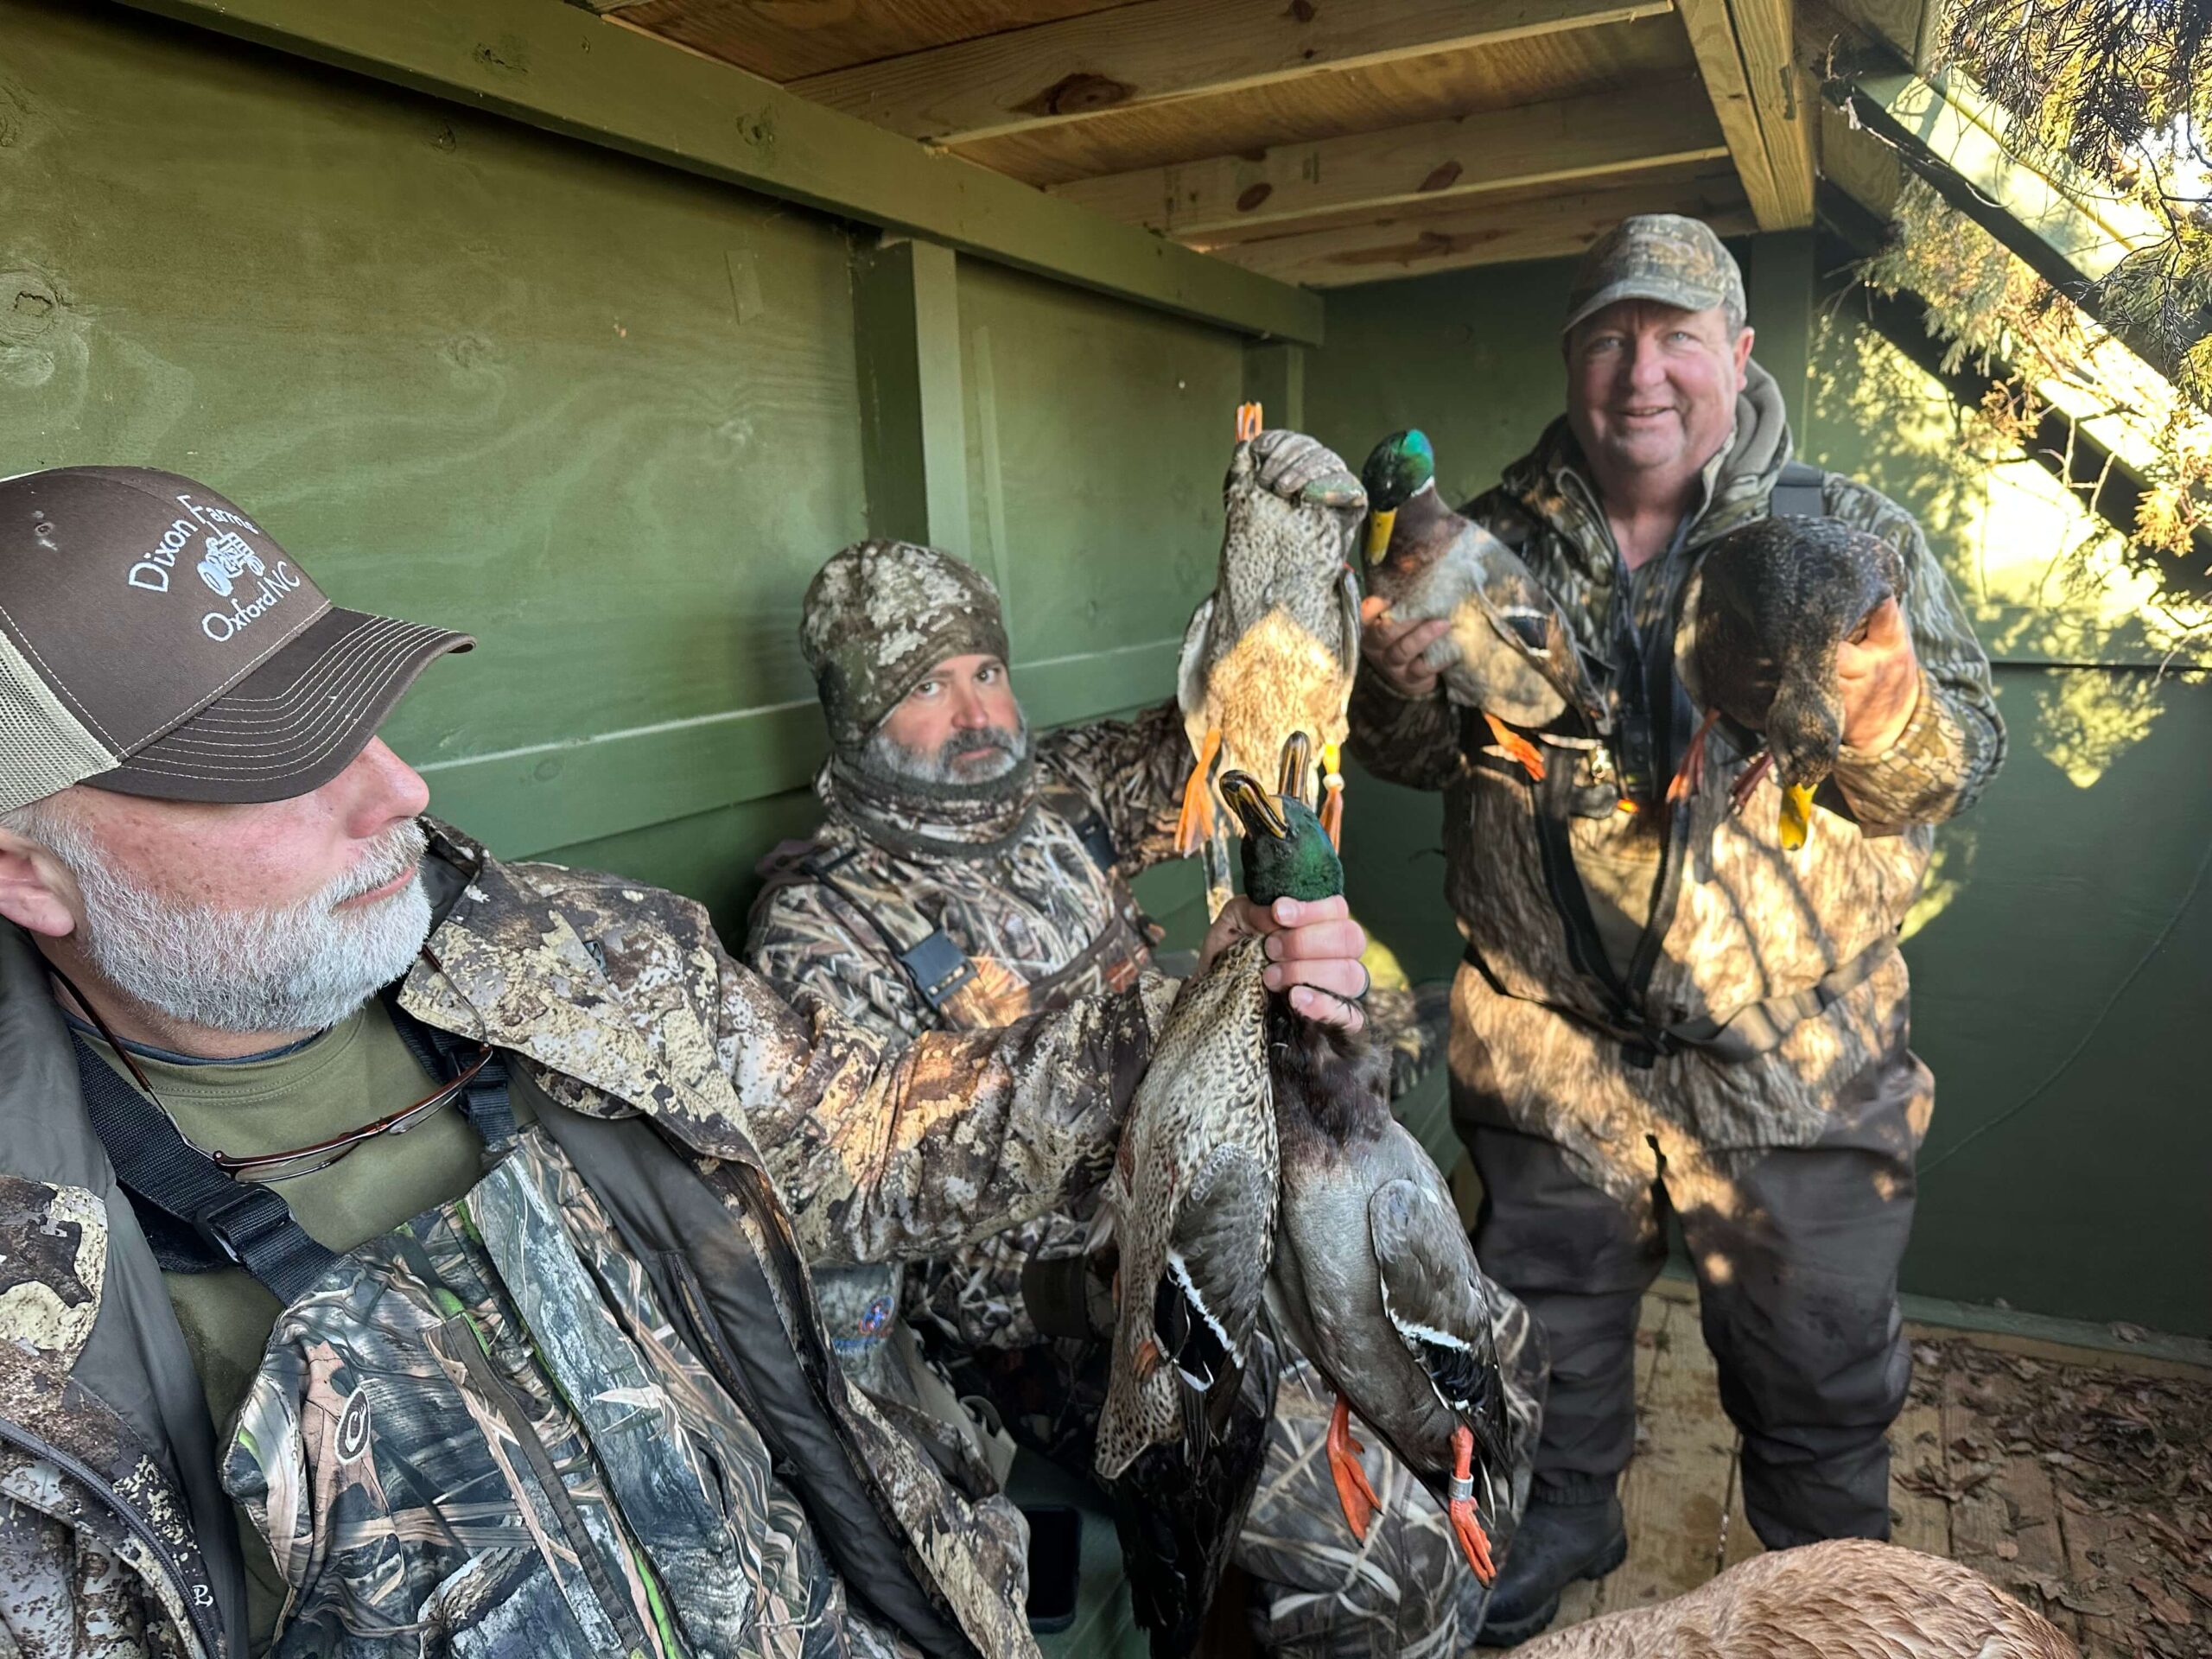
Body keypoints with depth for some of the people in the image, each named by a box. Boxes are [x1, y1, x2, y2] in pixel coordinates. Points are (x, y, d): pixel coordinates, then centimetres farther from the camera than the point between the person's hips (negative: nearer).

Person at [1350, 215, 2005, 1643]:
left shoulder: (1853, 535, -3)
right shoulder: (1501, 544, 2)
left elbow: (1962, 765, -5)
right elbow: (1420, 760, 7)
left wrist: (1891, 721, -28)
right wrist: (1401, 679, -15)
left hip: (1798, 1073, -1)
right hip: (1549, 1055, 2)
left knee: (1821, 1384, 18)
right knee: (1546, 1365, 20)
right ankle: (1532, 1591, 48)